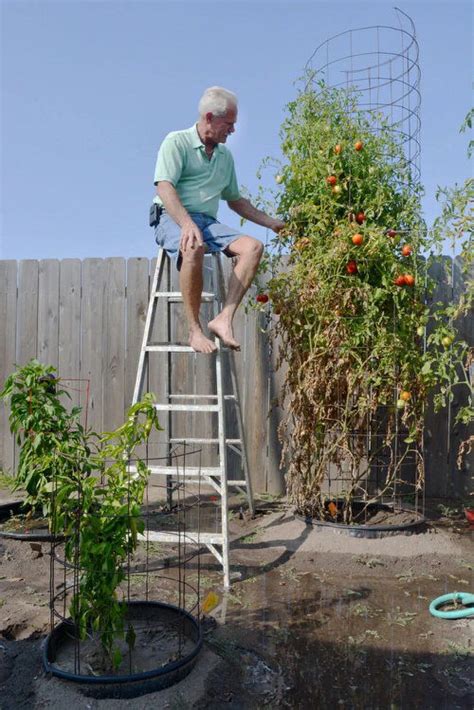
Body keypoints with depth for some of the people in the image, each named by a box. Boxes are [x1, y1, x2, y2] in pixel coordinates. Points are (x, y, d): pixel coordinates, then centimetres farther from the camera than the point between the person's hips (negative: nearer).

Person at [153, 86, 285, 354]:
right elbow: (165, 188, -12)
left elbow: (235, 199, 30)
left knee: (253, 246, -21)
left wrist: (272, 223, 23)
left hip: (208, 221, 6)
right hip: (174, 219, -6)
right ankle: (195, 329, -29)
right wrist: (187, 224, -29)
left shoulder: (225, 156, 22)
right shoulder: (177, 142, 2)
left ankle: (224, 319, -30)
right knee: (195, 248, -40)